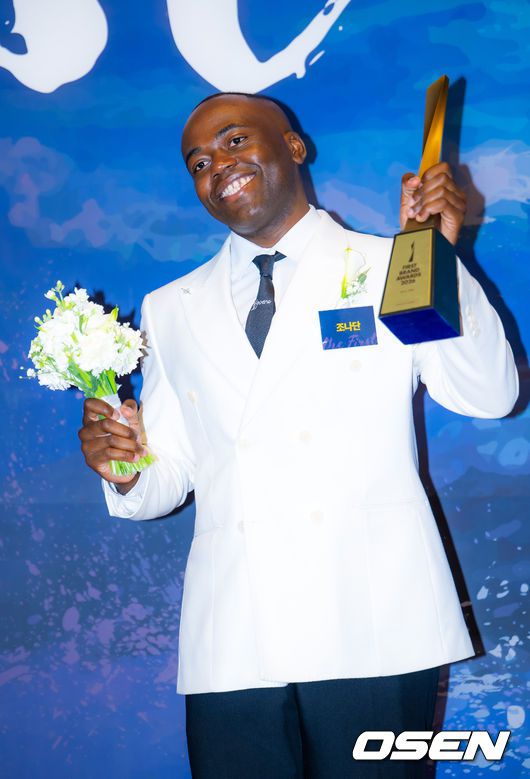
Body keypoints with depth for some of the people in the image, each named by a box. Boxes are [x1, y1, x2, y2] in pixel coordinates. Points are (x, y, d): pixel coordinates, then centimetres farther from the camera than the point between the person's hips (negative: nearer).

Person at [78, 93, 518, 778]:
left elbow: (489, 395, -5)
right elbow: (169, 474, 16)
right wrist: (125, 470, -6)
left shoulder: (391, 270, 7)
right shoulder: (170, 311, 17)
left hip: (371, 631, -2)